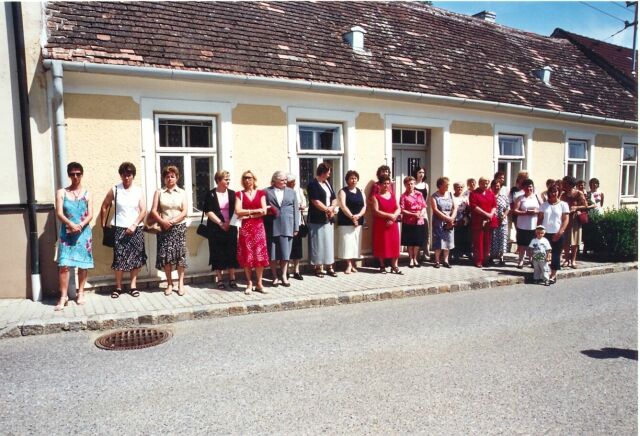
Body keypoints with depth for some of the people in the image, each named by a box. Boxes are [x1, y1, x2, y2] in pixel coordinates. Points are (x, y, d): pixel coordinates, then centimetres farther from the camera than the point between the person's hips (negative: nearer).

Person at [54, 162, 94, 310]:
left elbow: (90, 215, -2)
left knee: (83, 264, 5)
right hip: (66, 233, 0)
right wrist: (71, 224, -23)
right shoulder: (61, 192, 4)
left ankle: (80, 293, 18)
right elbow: (59, 213, -5)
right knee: (64, 265, -7)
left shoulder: (87, 194, 5)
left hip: (84, 233, 1)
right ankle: (63, 296, 1)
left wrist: (80, 225, -20)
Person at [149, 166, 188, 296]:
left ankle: (180, 283, 6)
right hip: (164, 227, 0)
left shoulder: (182, 193, 7)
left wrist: (173, 221, -13)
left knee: (180, 254, -2)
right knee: (165, 255, -2)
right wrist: (163, 222, -15)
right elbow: (154, 211, 0)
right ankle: (169, 284, 9)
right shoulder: (159, 192, 7)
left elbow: (184, 212, -1)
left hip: (179, 227, 0)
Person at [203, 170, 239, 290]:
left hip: (231, 228, 2)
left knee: (232, 253, 2)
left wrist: (229, 223, -8)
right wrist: (220, 223, -12)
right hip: (216, 228, -2)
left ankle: (232, 279, 10)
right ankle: (219, 279, 11)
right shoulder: (211, 194, 0)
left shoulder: (232, 193, 8)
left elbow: (236, 211, 6)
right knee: (218, 253, 2)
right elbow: (208, 212, -6)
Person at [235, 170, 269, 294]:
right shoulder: (240, 194, 6)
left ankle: (259, 283, 7)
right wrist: (255, 210, -8)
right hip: (245, 228, 0)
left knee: (259, 255, -2)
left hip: (258, 227, 0)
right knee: (246, 255, 0)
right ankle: (249, 284, 9)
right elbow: (238, 211, -7)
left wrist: (248, 215, -8)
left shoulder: (260, 193, 8)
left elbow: (264, 211, -3)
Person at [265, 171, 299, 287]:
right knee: (273, 253, 3)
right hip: (272, 227, -1)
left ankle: (284, 276, 15)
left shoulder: (291, 192, 13)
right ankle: (275, 277, 15)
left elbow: (295, 210, 10)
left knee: (285, 252, 3)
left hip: (287, 227, 2)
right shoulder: (267, 192, 5)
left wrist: (296, 227, 4)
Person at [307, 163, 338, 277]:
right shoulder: (313, 184, -9)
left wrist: (332, 208, -6)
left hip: (328, 219, 7)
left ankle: (329, 267, 16)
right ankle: (318, 267, 7)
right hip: (317, 219, -7)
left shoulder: (328, 183, 14)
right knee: (318, 243, -2)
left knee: (329, 242, 9)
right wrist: (328, 209, -7)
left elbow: (334, 199, 14)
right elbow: (315, 201, -16)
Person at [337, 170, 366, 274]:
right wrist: (352, 217, -19)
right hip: (346, 222, -4)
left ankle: (353, 264, 13)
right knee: (347, 243, -6)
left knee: (356, 243, 5)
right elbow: (343, 206, -12)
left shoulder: (360, 192, 13)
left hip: (358, 221, 5)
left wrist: (358, 215, -12)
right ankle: (349, 265, 0)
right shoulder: (343, 191, -1)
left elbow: (364, 206, 6)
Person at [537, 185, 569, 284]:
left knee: (556, 254, 0)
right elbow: (540, 219, 10)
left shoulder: (563, 204, 2)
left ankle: (553, 275, 6)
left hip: (557, 234, -2)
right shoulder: (544, 205, 10)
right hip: (545, 233, 2)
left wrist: (560, 232, -12)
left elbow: (566, 220, -3)